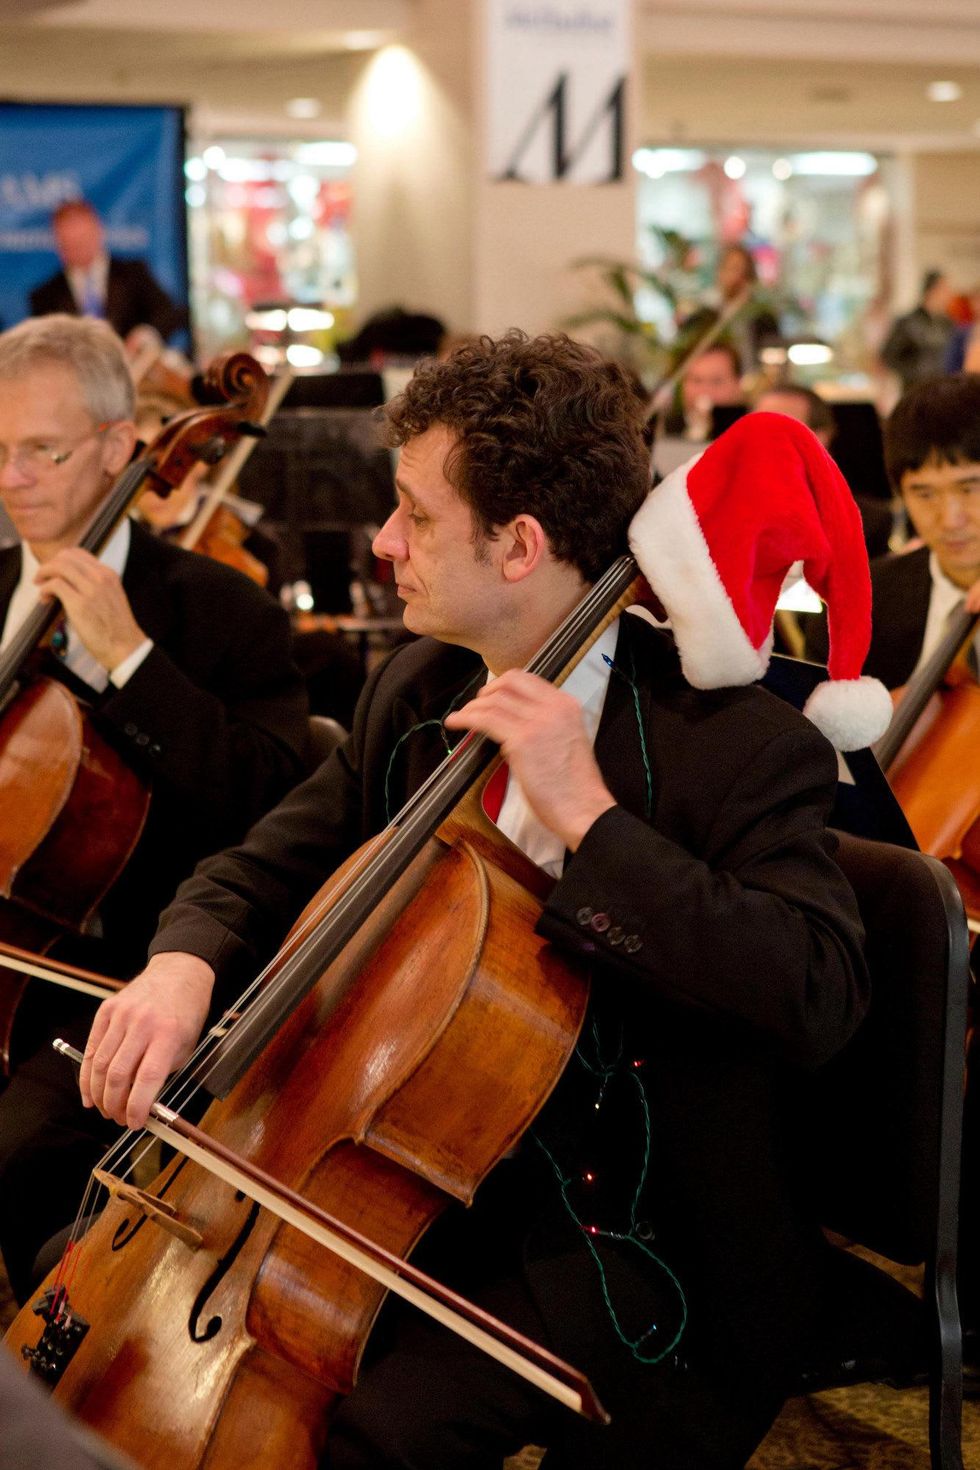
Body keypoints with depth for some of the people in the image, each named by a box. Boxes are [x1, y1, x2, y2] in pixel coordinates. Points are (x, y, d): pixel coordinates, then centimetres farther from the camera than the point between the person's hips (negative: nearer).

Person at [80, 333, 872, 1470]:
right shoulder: (416, 694, 4)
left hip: (630, 1241, -7)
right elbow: (267, 868, 10)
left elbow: (820, 995, -31)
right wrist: (183, 963, -14)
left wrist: (589, 818, -33)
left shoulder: (736, 744, -18)